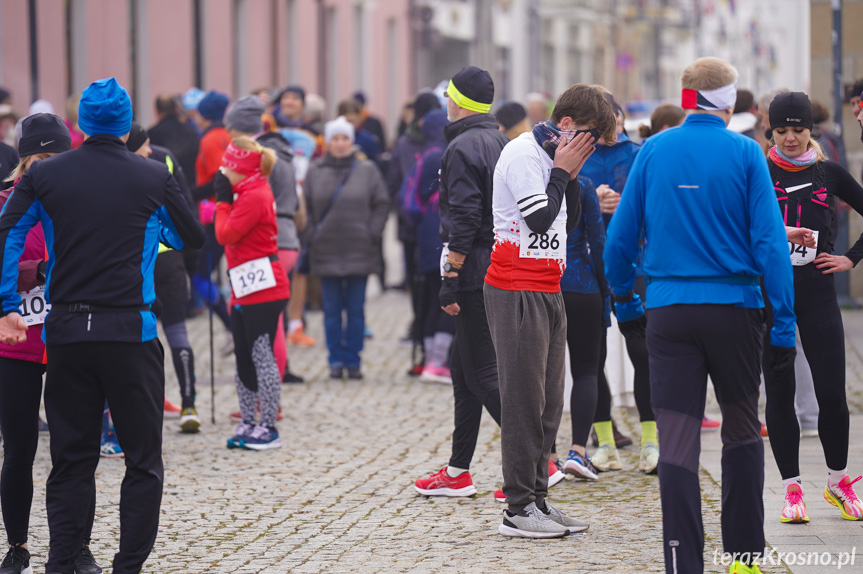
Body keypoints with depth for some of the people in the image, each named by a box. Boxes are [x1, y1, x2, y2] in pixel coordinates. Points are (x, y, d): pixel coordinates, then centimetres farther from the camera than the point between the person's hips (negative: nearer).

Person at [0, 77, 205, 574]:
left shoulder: (44, 175, 4)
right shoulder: (153, 178, 0)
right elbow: (193, 238, 13)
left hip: (66, 333, 3)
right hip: (131, 332, -2)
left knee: (71, 458, 10)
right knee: (143, 461, 5)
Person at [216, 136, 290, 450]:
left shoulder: (254, 197, -15)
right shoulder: (251, 193, 17)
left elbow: (226, 234, -17)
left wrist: (223, 201, -7)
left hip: (263, 290, -10)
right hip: (247, 290, 10)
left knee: (262, 355, -6)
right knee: (243, 358, 13)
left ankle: (268, 427, -2)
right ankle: (248, 424, 19)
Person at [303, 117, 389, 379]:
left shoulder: (367, 170, 3)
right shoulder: (315, 171, 4)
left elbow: (382, 204, 5)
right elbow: (305, 207, 7)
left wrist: (372, 234, -4)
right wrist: (311, 235, -2)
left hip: (359, 250, 0)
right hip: (326, 251, 1)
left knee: (356, 309, 3)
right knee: (332, 310, 4)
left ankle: (353, 360, 10)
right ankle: (336, 360, 11)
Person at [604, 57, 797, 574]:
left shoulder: (654, 152, 3)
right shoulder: (745, 153, -4)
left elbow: (621, 236, 6)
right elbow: (770, 242, -8)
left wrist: (625, 302, 20)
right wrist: (784, 325, -5)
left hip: (669, 312, 1)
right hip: (735, 308, -1)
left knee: (677, 441, -1)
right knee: (743, 431, 16)